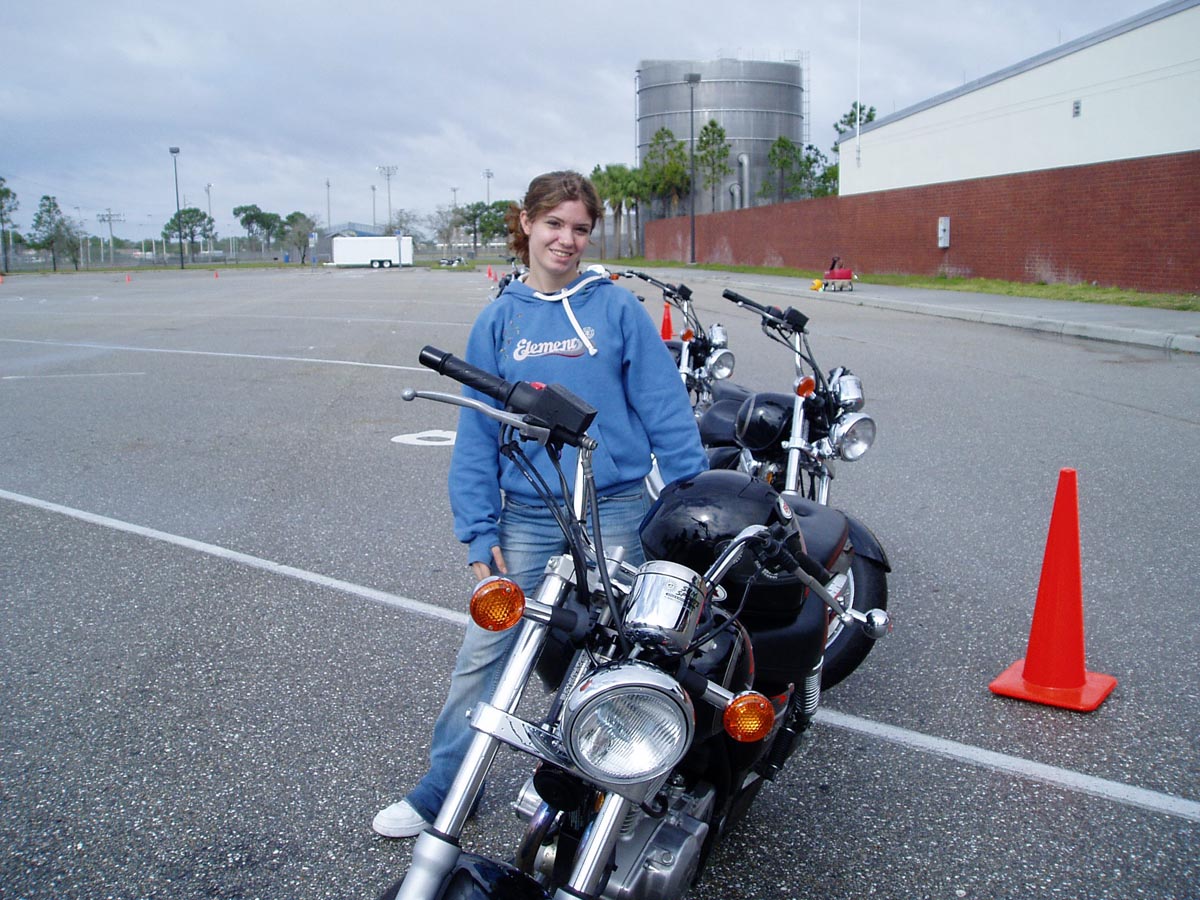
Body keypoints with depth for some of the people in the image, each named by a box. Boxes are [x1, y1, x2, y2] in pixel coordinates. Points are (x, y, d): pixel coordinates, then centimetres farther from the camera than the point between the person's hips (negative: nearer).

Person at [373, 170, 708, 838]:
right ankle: (440, 793, 22)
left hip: (615, 512, -2)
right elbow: (478, 431, 6)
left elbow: (666, 409, -1)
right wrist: (479, 529, 1)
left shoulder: (618, 307, -1)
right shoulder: (499, 320, 5)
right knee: (483, 655, 5)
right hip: (528, 515, 2)